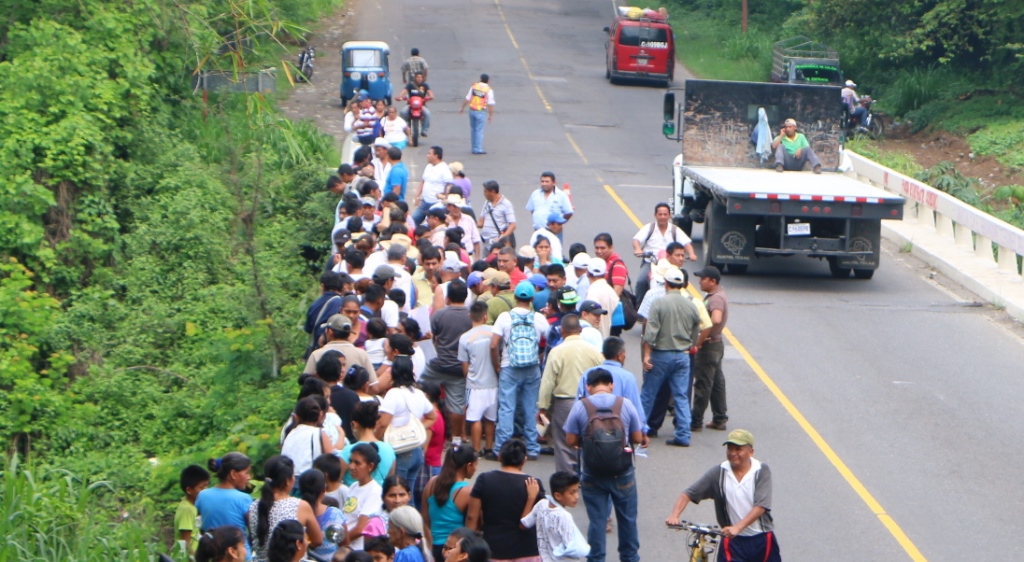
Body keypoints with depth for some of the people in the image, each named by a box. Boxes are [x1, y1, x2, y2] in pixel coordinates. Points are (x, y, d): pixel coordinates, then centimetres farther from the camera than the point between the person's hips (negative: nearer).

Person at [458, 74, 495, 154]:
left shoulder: (474, 86, 3)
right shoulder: (489, 90, -8)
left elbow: (467, 99, 6)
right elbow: (490, 104, -10)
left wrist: (462, 107, 16)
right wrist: (491, 115, -5)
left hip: (472, 110, 4)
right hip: (481, 112, -4)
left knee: (473, 129, 14)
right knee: (479, 130, -1)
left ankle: (474, 148, 19)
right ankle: (478, 149, -3)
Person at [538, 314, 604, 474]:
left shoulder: (557, 352, -10)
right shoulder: (593, 350, 0)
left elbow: (548, 382, -9)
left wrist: (542, 407, 0)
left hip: (564, 403, -3)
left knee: (565, 445, 3)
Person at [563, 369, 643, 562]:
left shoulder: (580, 406, -8)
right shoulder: (626, 404, -5)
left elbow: (571, 441, -5)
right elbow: (637, 438, 0)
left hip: (593, 474, -1)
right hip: (623, 473, 1)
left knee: (597, 519, 8)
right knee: (627, 518, 17)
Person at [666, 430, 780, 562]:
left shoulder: (761, 471, -10)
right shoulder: (718, 473, -5)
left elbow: (761, 506, -20)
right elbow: (688, 494, -8)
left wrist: (737, 527, -34)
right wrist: (674, 515, -27)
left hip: (762, 540, 0)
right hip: (733, 541, 1)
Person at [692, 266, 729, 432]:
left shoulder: (716, 298, -21)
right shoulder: (716, 295, 10)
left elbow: (715, 320, -39)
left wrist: (699, 341, -30)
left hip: (708, 345, -10)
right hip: (716, 344, 10)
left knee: (702, 384, -2)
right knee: (717, 382, 14)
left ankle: (696, 421, 4)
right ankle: (719, 419, 20)